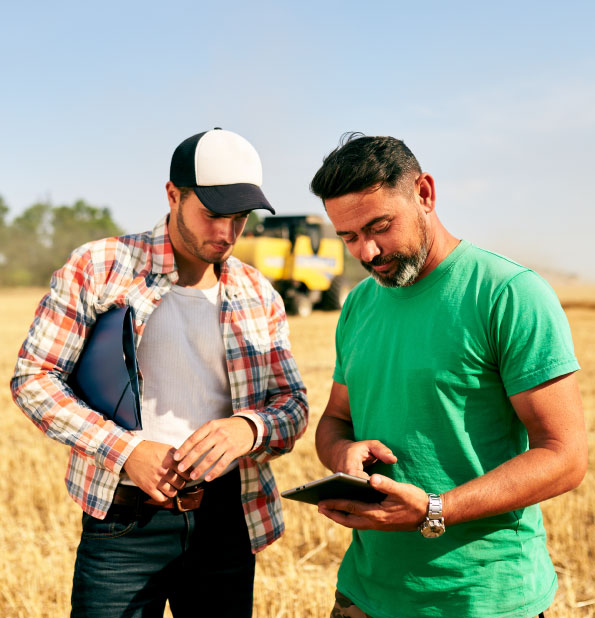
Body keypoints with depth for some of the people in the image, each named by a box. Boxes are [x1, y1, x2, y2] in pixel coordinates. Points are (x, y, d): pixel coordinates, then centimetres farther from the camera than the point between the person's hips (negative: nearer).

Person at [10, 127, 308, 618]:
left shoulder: (259, 297, 6)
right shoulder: (97, 268, -4)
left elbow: (293, 404, 7)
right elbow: (33, 377, -4)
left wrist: (249, 428, -17)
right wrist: (124, 449, -16)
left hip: (227, 521, 3)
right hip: (125, 519, -3)